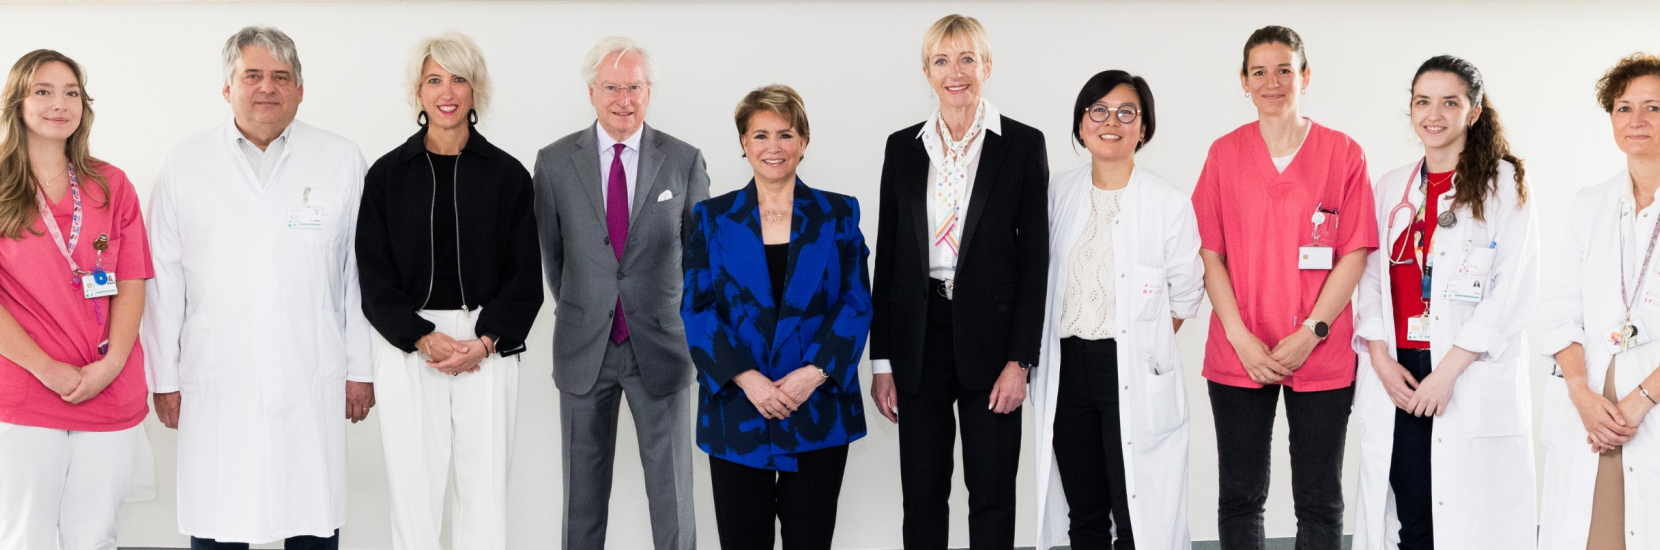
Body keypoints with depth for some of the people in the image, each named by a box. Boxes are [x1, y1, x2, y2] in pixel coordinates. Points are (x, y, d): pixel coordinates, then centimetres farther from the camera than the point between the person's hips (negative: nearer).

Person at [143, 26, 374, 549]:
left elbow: (360, 271, 6)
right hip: (214, 384, 0)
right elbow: (164, 280, 7)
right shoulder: (183, 165, 7)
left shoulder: (342, 161, 6)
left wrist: (361, 369, 5)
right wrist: (164, 378, 5)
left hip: (312, 384, 0)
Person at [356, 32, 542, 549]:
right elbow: (375, 277, 2)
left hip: (488, 345, 0)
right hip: (408, 345, 0)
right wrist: (425, 339, -11)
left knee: (485, 482, 1)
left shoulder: (508, 174, 4)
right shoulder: (388, 174, 4)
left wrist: (485, 341, -10)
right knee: (413, 483, 1)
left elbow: (526, 275, 3)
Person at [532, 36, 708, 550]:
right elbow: (550, 254, 10)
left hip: (660, 347, -1)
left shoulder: (684, 161, -2)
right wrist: (579, 313, 12)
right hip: (584, 349, 1)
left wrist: (680, 320, 9)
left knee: (671, 487, 4)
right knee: (584, 487, 11)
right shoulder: (555, 161, -1)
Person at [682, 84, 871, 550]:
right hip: (736, 413, 0)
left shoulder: (837, 214, 6)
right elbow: (696, 309, 0)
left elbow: (857, 304, 1)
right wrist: (745, 378, -13)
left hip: (819, 408, 0)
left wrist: (815, 372, -13)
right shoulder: (713, 218, 6)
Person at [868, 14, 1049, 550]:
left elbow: (1034, 258, -3)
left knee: (992, 492, 4)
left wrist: (1020, 360, -10)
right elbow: (886, 257, 8)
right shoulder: (903, 147, 8)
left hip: (990, 334, -2)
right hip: (919, 334, 3)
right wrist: (882, 361, 4)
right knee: (922, 492, 7)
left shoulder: (1023, 145, -1)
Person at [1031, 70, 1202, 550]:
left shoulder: (1169, 204, -7)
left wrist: (1141, 344, 5)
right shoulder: (1060, 193, 6)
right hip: (1067, 365, 4)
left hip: (1136, 374, -4)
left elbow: (1185, 297, 2)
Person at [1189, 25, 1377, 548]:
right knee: (1240, 497, 6)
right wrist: (1241, 337, -8)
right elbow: (1210, 252, 3)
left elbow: (1355, 253, -2)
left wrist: (1309, 334, -11)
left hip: (1321, 353, -1)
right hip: (1238, 356, 1)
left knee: (1320, 501, 4)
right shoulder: (1224, 153, 5)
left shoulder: (1343, 153, 2)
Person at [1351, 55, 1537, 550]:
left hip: (1473, 377, -4)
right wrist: (1379, 356, -4)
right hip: (1396, 377, 4)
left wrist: (1450, 368, -14)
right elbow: (1371, 275, 12)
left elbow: (1515, 289, -7)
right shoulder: (1392, 187, 15)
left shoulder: (1503, 185, 1)